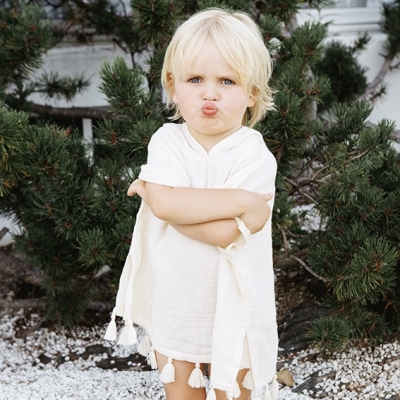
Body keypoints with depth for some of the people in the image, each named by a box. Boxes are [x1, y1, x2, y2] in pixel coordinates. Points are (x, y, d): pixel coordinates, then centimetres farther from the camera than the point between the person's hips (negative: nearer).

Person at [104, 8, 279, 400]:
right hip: (172, 307, 3)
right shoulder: (167, 141, -9)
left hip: (231, 314, -3)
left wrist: (149, 191, -23)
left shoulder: (254, 156, -18)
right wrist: (241, 199, -29)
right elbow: (164, 202, -28)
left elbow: (226, 232, -30)